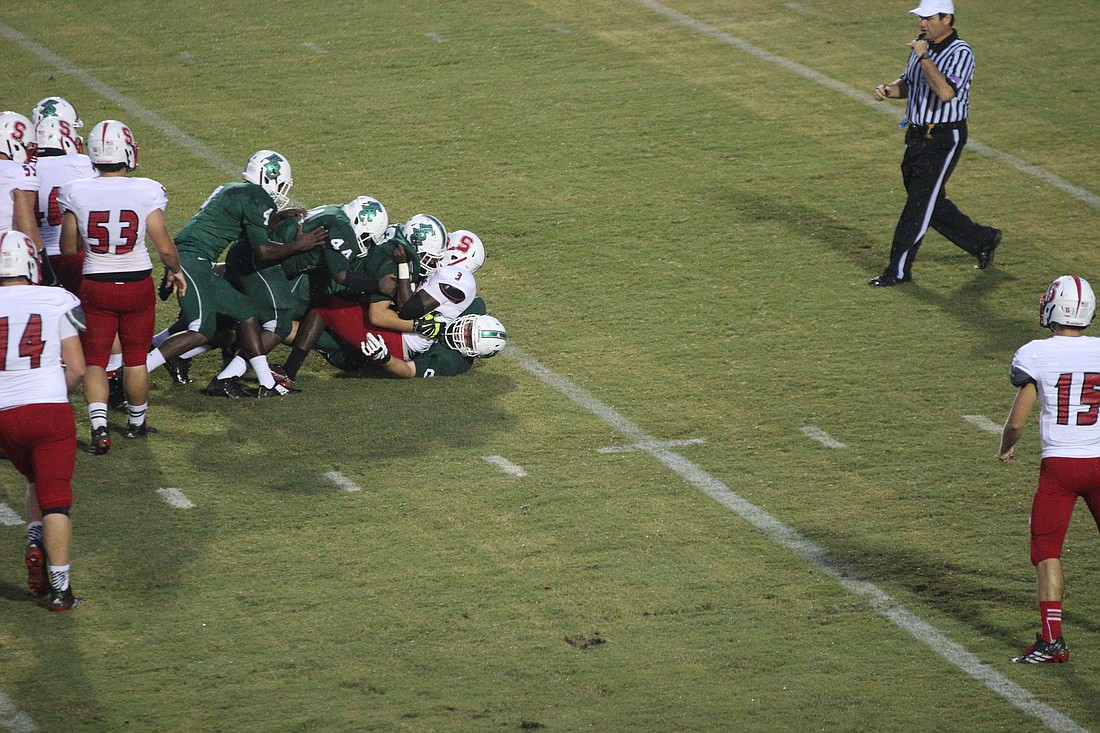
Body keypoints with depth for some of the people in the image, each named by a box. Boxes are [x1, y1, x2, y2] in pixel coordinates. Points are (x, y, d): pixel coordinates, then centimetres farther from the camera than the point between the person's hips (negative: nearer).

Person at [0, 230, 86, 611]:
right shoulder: (56, 301, -2)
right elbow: (77, 368, -1)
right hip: (50, 409, -2)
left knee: (37, 482, 27)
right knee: (55, 498, 3)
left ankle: (35, 543, 5)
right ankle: (60, 587, 0)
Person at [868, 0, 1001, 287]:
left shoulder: (960, 53, -16)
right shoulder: (922, 45, 9)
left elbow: (946, 92, -31)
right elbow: (907, 85, 22)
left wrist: (923, 58, -26)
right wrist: (889, 89, 0)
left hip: (943, 140, -9)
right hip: (917, 135, 9)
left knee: (919, 202, -6)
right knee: (932, 203, 15)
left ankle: (898, 270, -2)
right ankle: (982, 239, 32)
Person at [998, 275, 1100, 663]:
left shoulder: (1035, 355, -9)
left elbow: (1016, 421, -5)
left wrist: (1005, 448, 15)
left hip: (1058, 466, -3)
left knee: (1046, 550, 5)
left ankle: (1052, 638, -5)